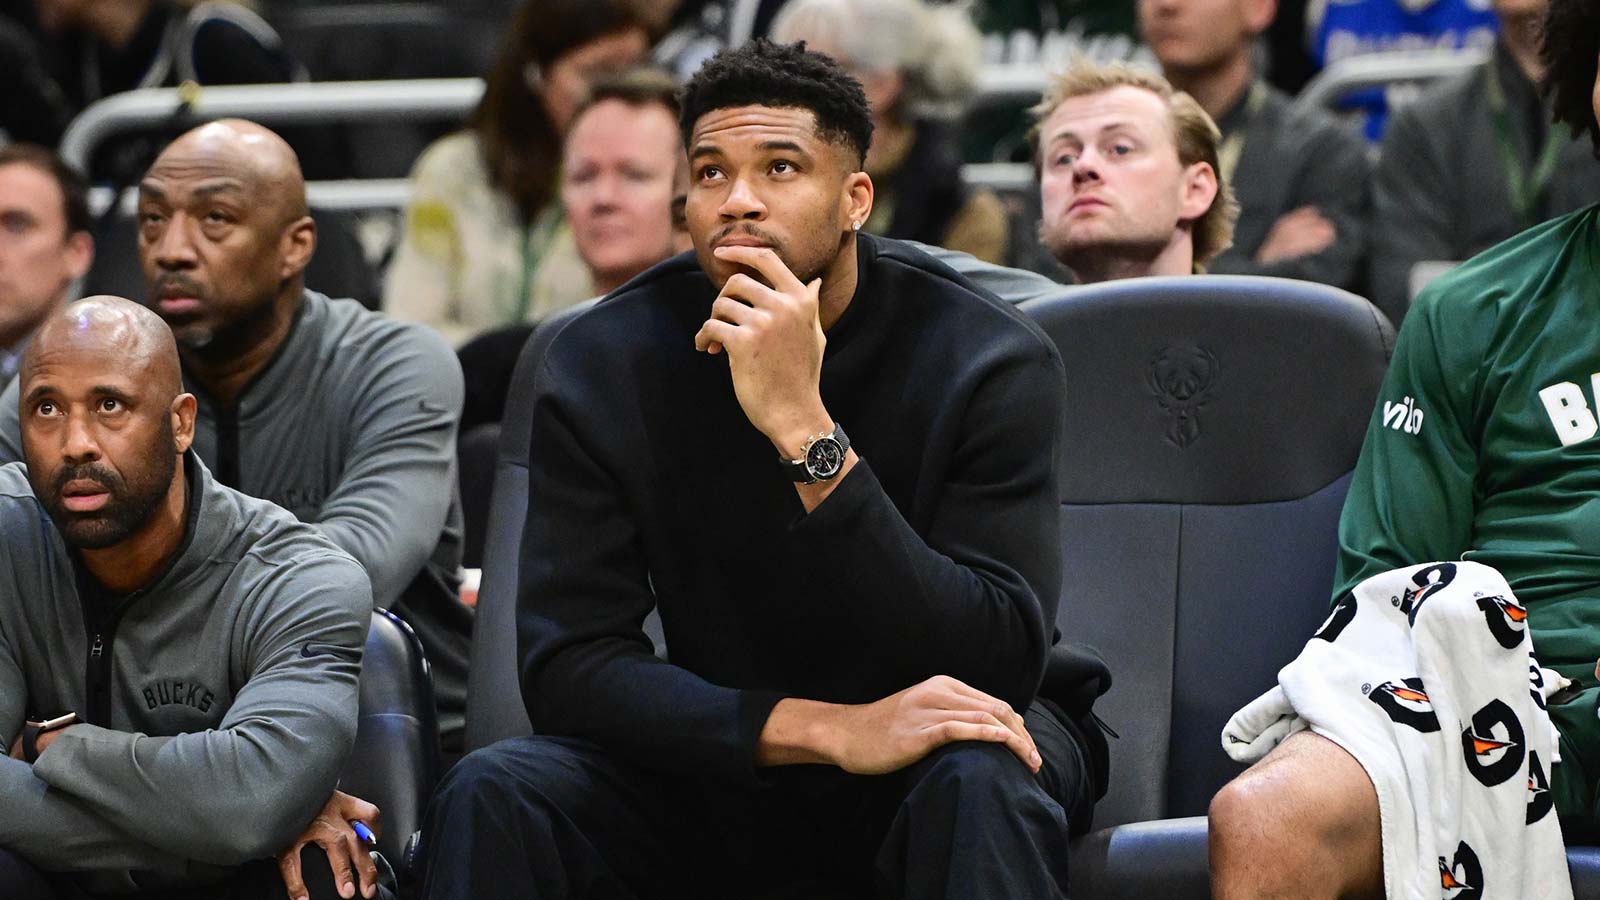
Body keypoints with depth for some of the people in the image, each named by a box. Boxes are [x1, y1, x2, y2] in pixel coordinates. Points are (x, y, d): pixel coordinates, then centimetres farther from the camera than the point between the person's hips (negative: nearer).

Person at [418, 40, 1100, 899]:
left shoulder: (990, 358, -17)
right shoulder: (601, 365, -10)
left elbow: (993, 665, -25)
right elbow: (568, 665, -16)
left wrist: (804, 430, -35)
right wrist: (829, 730, -30)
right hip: (724, 759, 3)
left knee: (976, 786, -37)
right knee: (490, 796, -24)